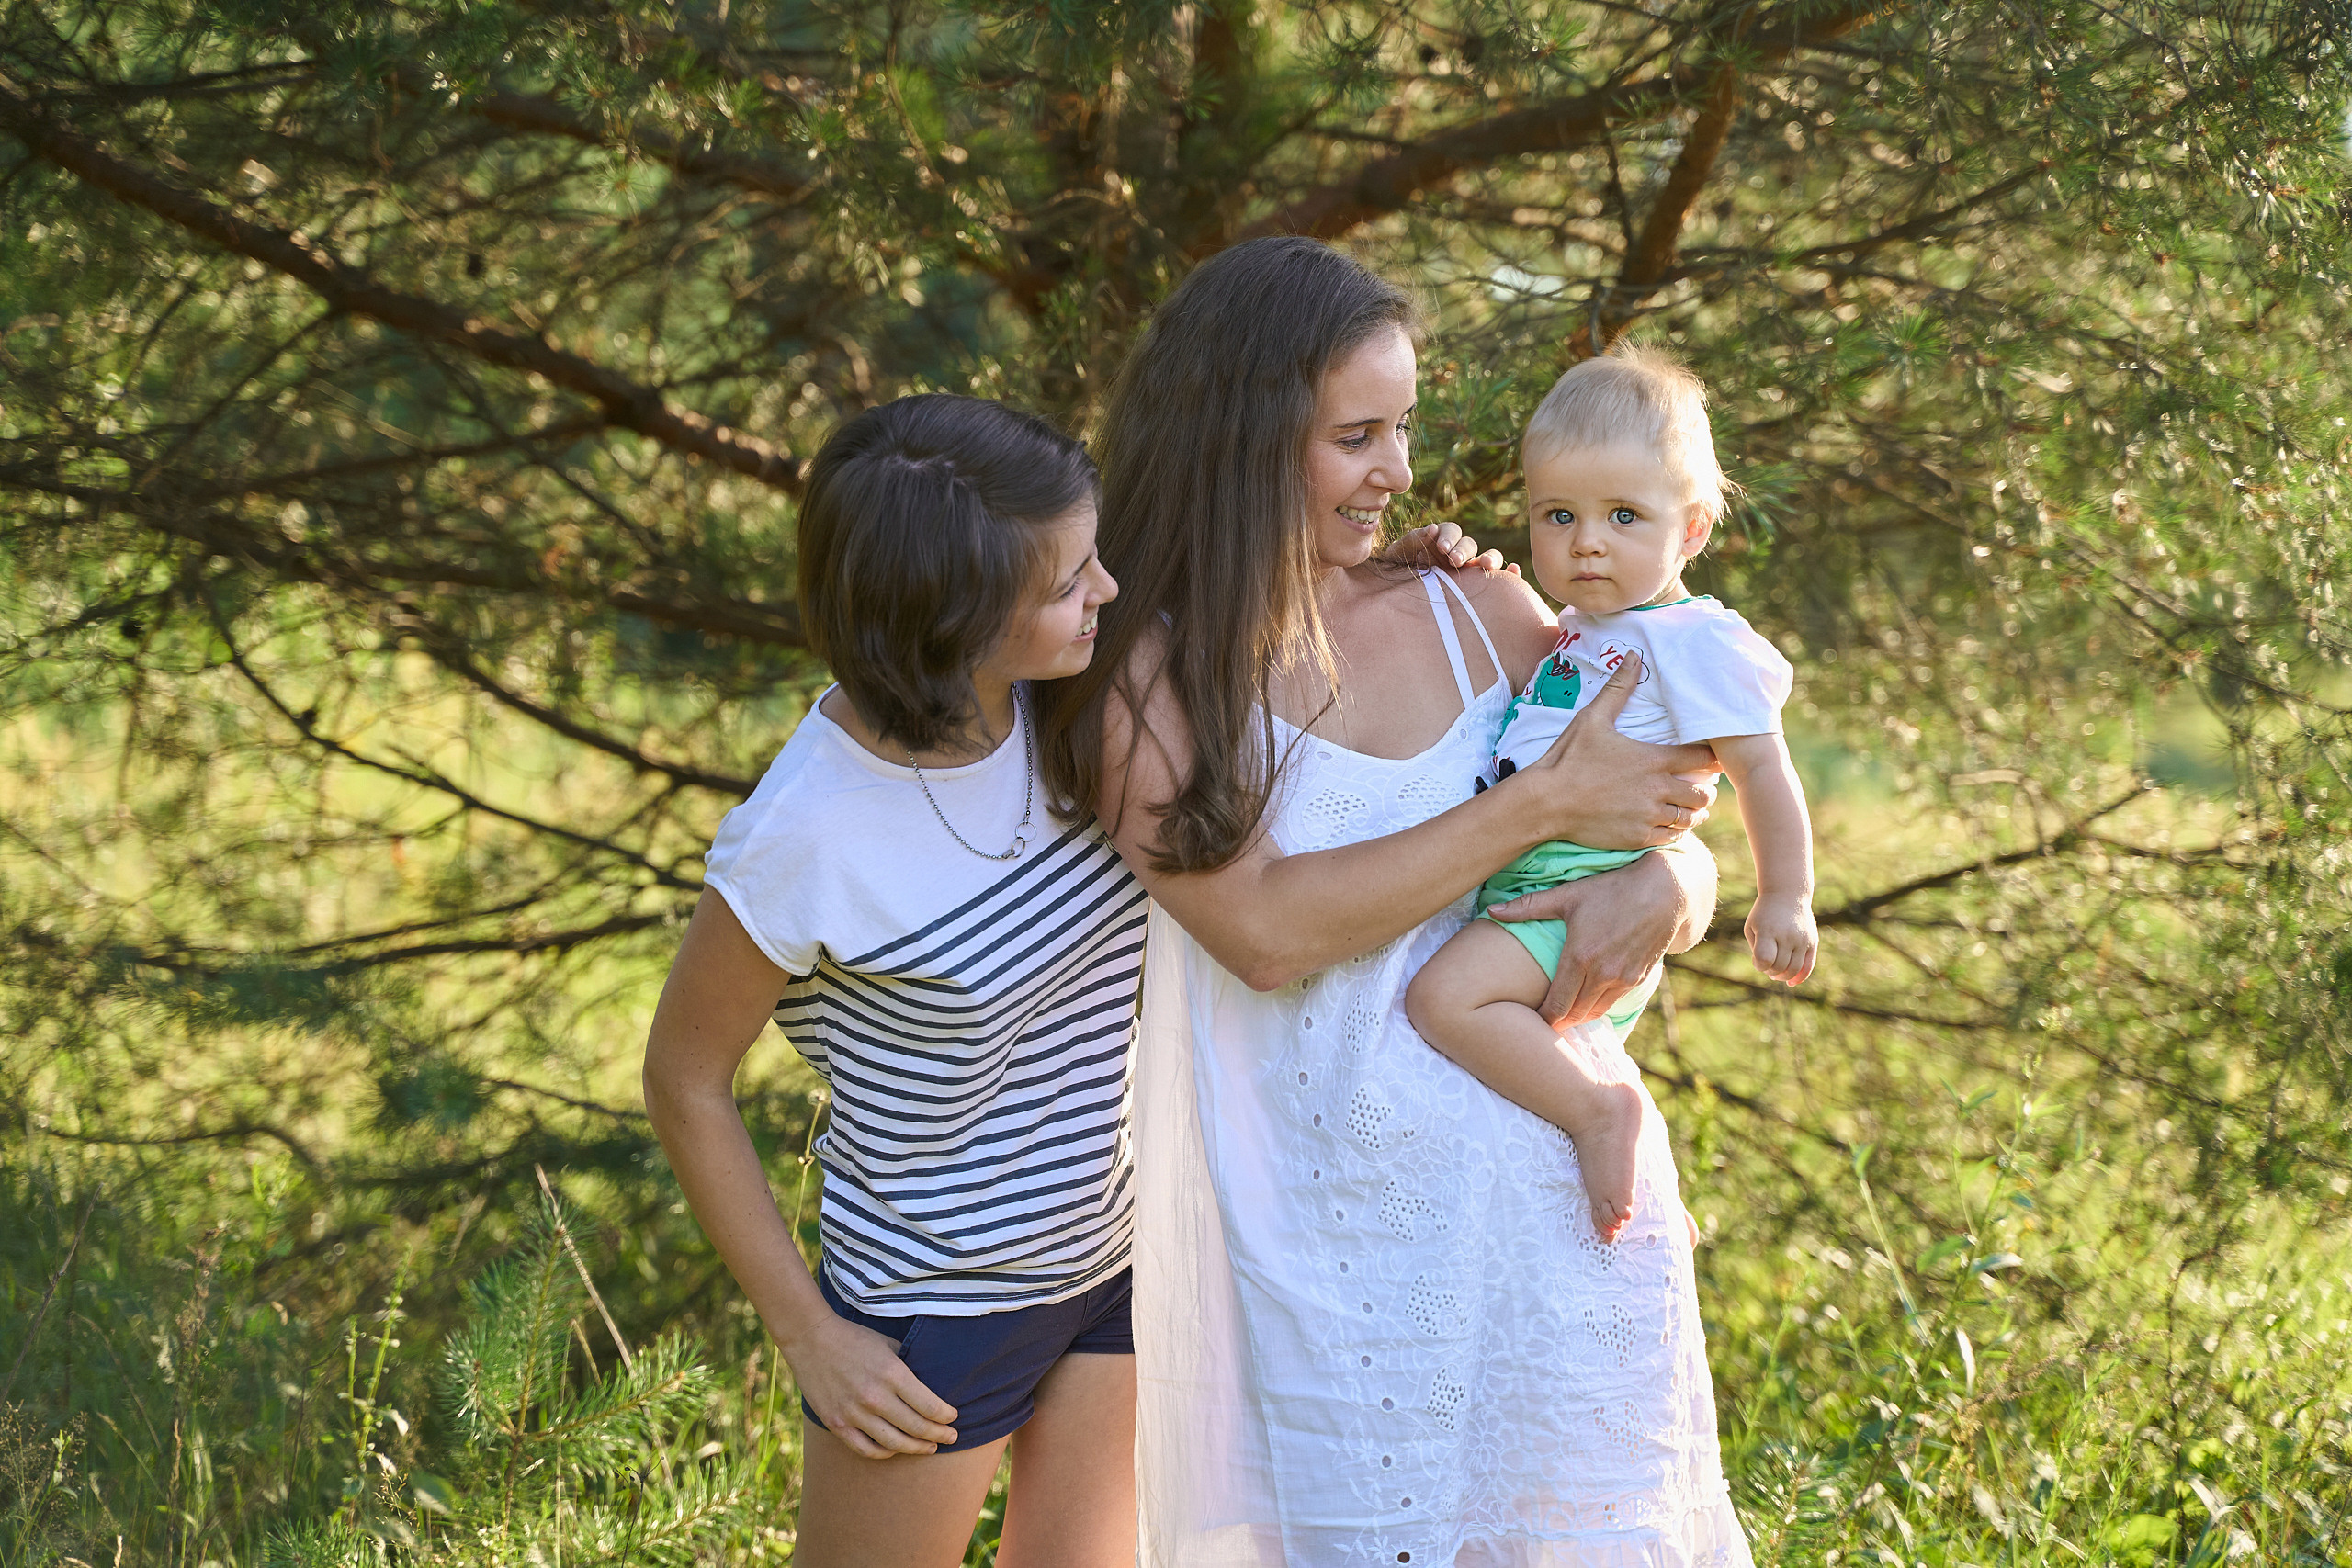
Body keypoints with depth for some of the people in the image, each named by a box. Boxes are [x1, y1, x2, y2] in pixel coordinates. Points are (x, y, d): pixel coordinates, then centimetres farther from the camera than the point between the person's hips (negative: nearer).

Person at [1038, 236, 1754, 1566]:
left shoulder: (1479, 616, 5)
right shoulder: (1148, 671, -5)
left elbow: (1691, 836, 11)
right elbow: (1266, 930, -17)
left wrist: (1663, 887, -14)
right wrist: (1547, 804, -16)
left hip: (1550, 1216, 3)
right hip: (1322, 1256, -3)